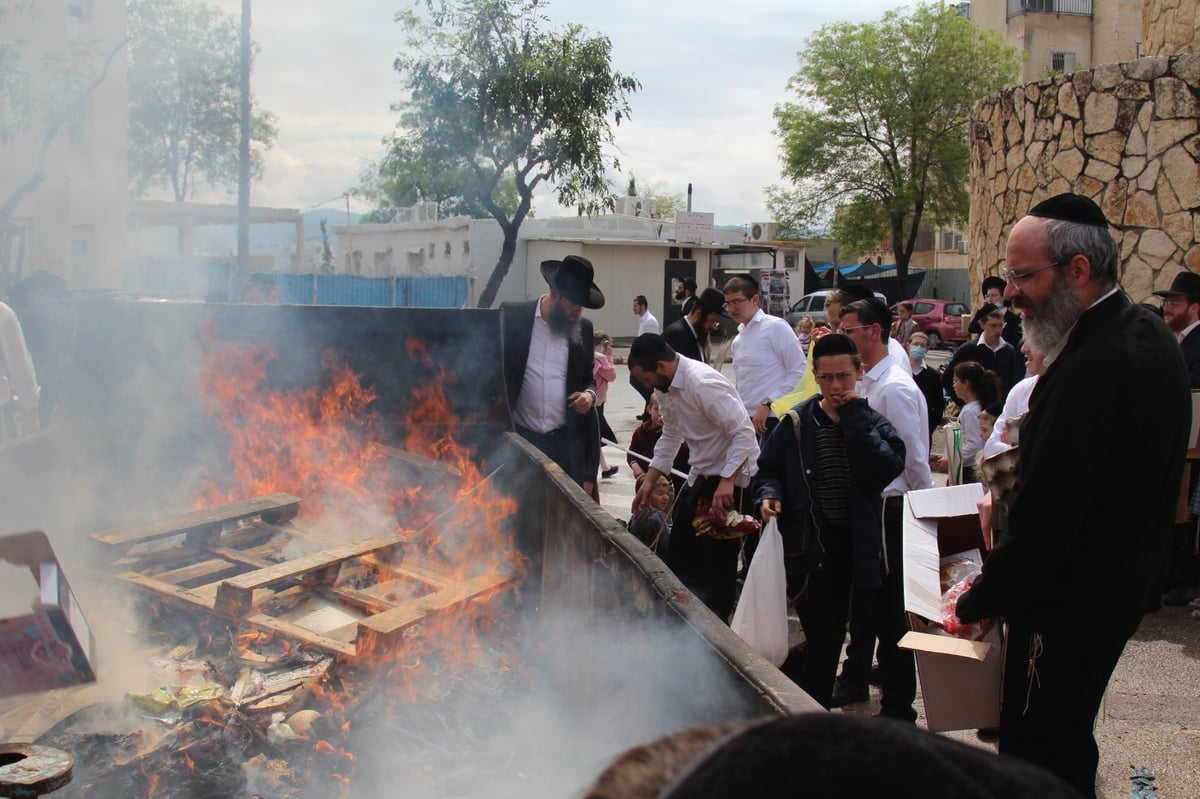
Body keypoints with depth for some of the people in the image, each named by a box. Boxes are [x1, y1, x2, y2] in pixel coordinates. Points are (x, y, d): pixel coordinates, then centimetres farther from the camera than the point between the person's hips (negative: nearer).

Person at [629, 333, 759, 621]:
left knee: (718, 559, -3)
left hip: (733, 477, -9)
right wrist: (649, 481, 11)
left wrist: (727, 482, -33)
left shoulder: (703, 384, -28)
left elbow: (744, 432, -28)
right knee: (680, 552, 14)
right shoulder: (665, 387, 1)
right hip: (701, 473, 9)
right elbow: (671, 436, 15)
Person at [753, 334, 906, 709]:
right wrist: (769, 494, -11)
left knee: (830, 636, 13)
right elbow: (768, 470, 10)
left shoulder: (873, 422, 2)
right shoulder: (796, 423, 0)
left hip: (855, 545, 2)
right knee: (824, 638, -6)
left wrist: (855, 415, -16)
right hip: (807, 546, -2)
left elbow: (883, 470, -16)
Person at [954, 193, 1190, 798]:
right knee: (1067, 746, 24)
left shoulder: (1091, 368, -27)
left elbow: (1048, 515, -27)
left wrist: (981, 601, -16)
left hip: (1067, 607, -10)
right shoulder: (1148, 336, 6)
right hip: (1122, 583, 10)